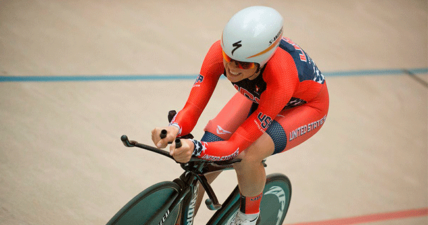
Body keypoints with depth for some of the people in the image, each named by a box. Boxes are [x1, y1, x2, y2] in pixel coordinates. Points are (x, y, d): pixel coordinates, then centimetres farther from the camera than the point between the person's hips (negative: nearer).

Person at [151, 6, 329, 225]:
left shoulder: (281, 79, -45)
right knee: (201, 161, -13)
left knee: (246, 157, -29)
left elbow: (236, 146, -41)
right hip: (258, 96, 5)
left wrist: (195, 148, -59)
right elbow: (192, 110, -30)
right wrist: (173, 129, -53)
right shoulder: (220, 52, -33)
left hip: (304, 106, -5)